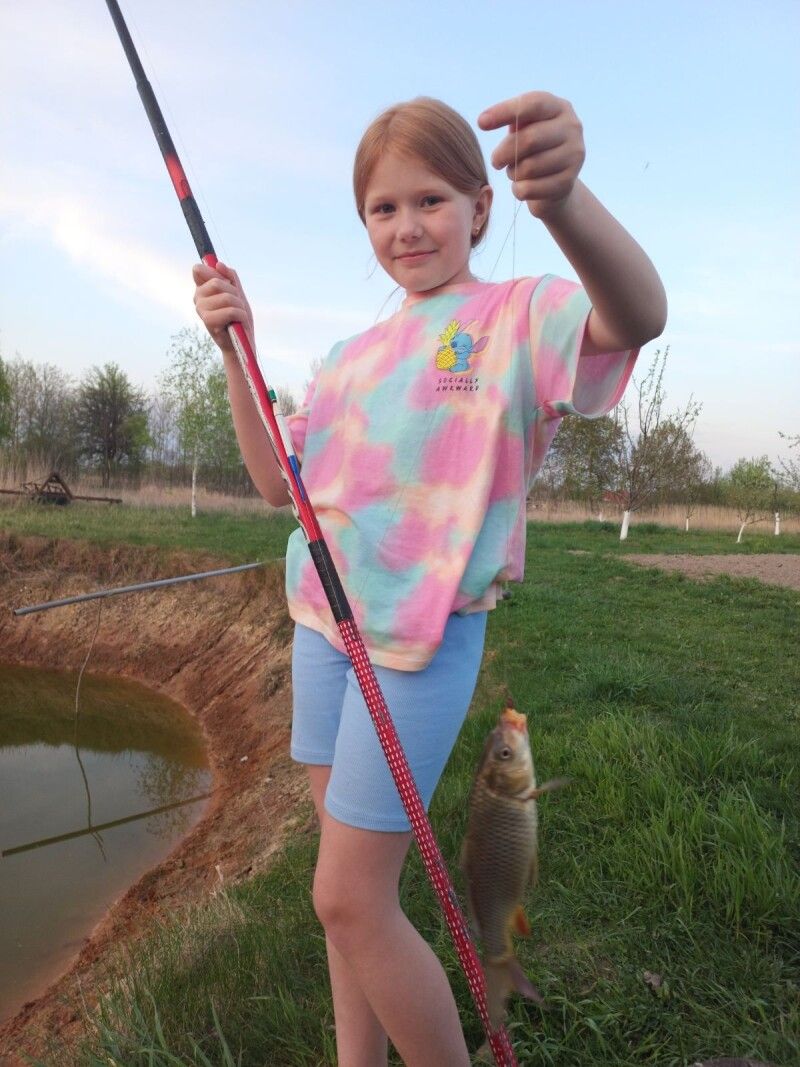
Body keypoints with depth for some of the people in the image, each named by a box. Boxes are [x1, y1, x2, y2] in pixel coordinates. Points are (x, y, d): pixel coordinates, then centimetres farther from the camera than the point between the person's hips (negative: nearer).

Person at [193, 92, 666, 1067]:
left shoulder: (517, 315, -6)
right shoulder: (352, 356, 14)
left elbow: (637, 317, -28)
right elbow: (278, 483, 11)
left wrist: (563, 200, -48)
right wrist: (235, 351, 1)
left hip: (424, 637, -6)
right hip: (322, 621, 7)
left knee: (349, 898, -1)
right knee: (349, 890, 15)